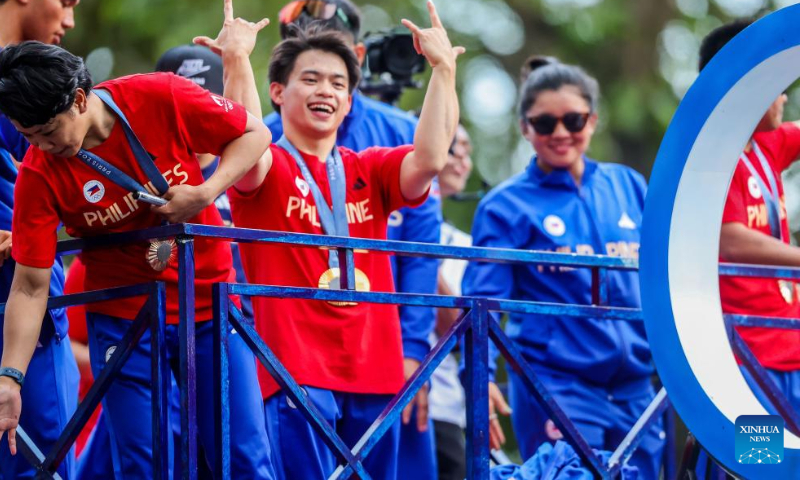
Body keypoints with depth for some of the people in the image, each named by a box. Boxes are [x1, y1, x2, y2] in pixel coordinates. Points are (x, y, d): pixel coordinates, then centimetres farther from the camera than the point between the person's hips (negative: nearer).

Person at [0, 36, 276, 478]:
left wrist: (206, 193, -21)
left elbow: (254, 135, -5)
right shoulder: (39, 173, -16)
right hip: (123, 320, -1)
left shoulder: (162, 98, -17)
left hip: (211, 300, 1)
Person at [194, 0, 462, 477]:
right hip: (298, 369, -4)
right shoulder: (267, 170, 2)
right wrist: (237, 63, -26)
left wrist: (444, 70, -10)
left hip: (374, 372, 4)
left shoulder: (370, 171, 13)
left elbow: (429, 159, -6)